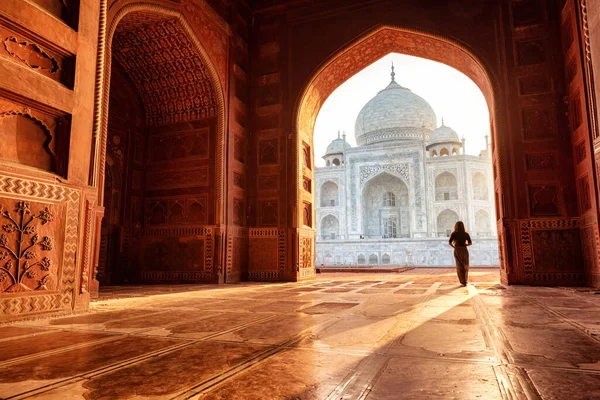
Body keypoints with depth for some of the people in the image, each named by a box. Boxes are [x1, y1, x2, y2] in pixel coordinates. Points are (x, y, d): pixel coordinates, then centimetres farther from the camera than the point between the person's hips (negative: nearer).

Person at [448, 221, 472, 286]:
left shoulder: (454, 234, 0)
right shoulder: (466, 234, 2)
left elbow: (450, 242, -9)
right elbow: (470, 243, -3)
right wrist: (464, 245, 15)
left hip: (457, 251, 0)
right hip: (464, 251, 0)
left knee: (459, 267, 6)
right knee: (465, 267, 14)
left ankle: (463, 282, 2)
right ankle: (465, 281, 14)